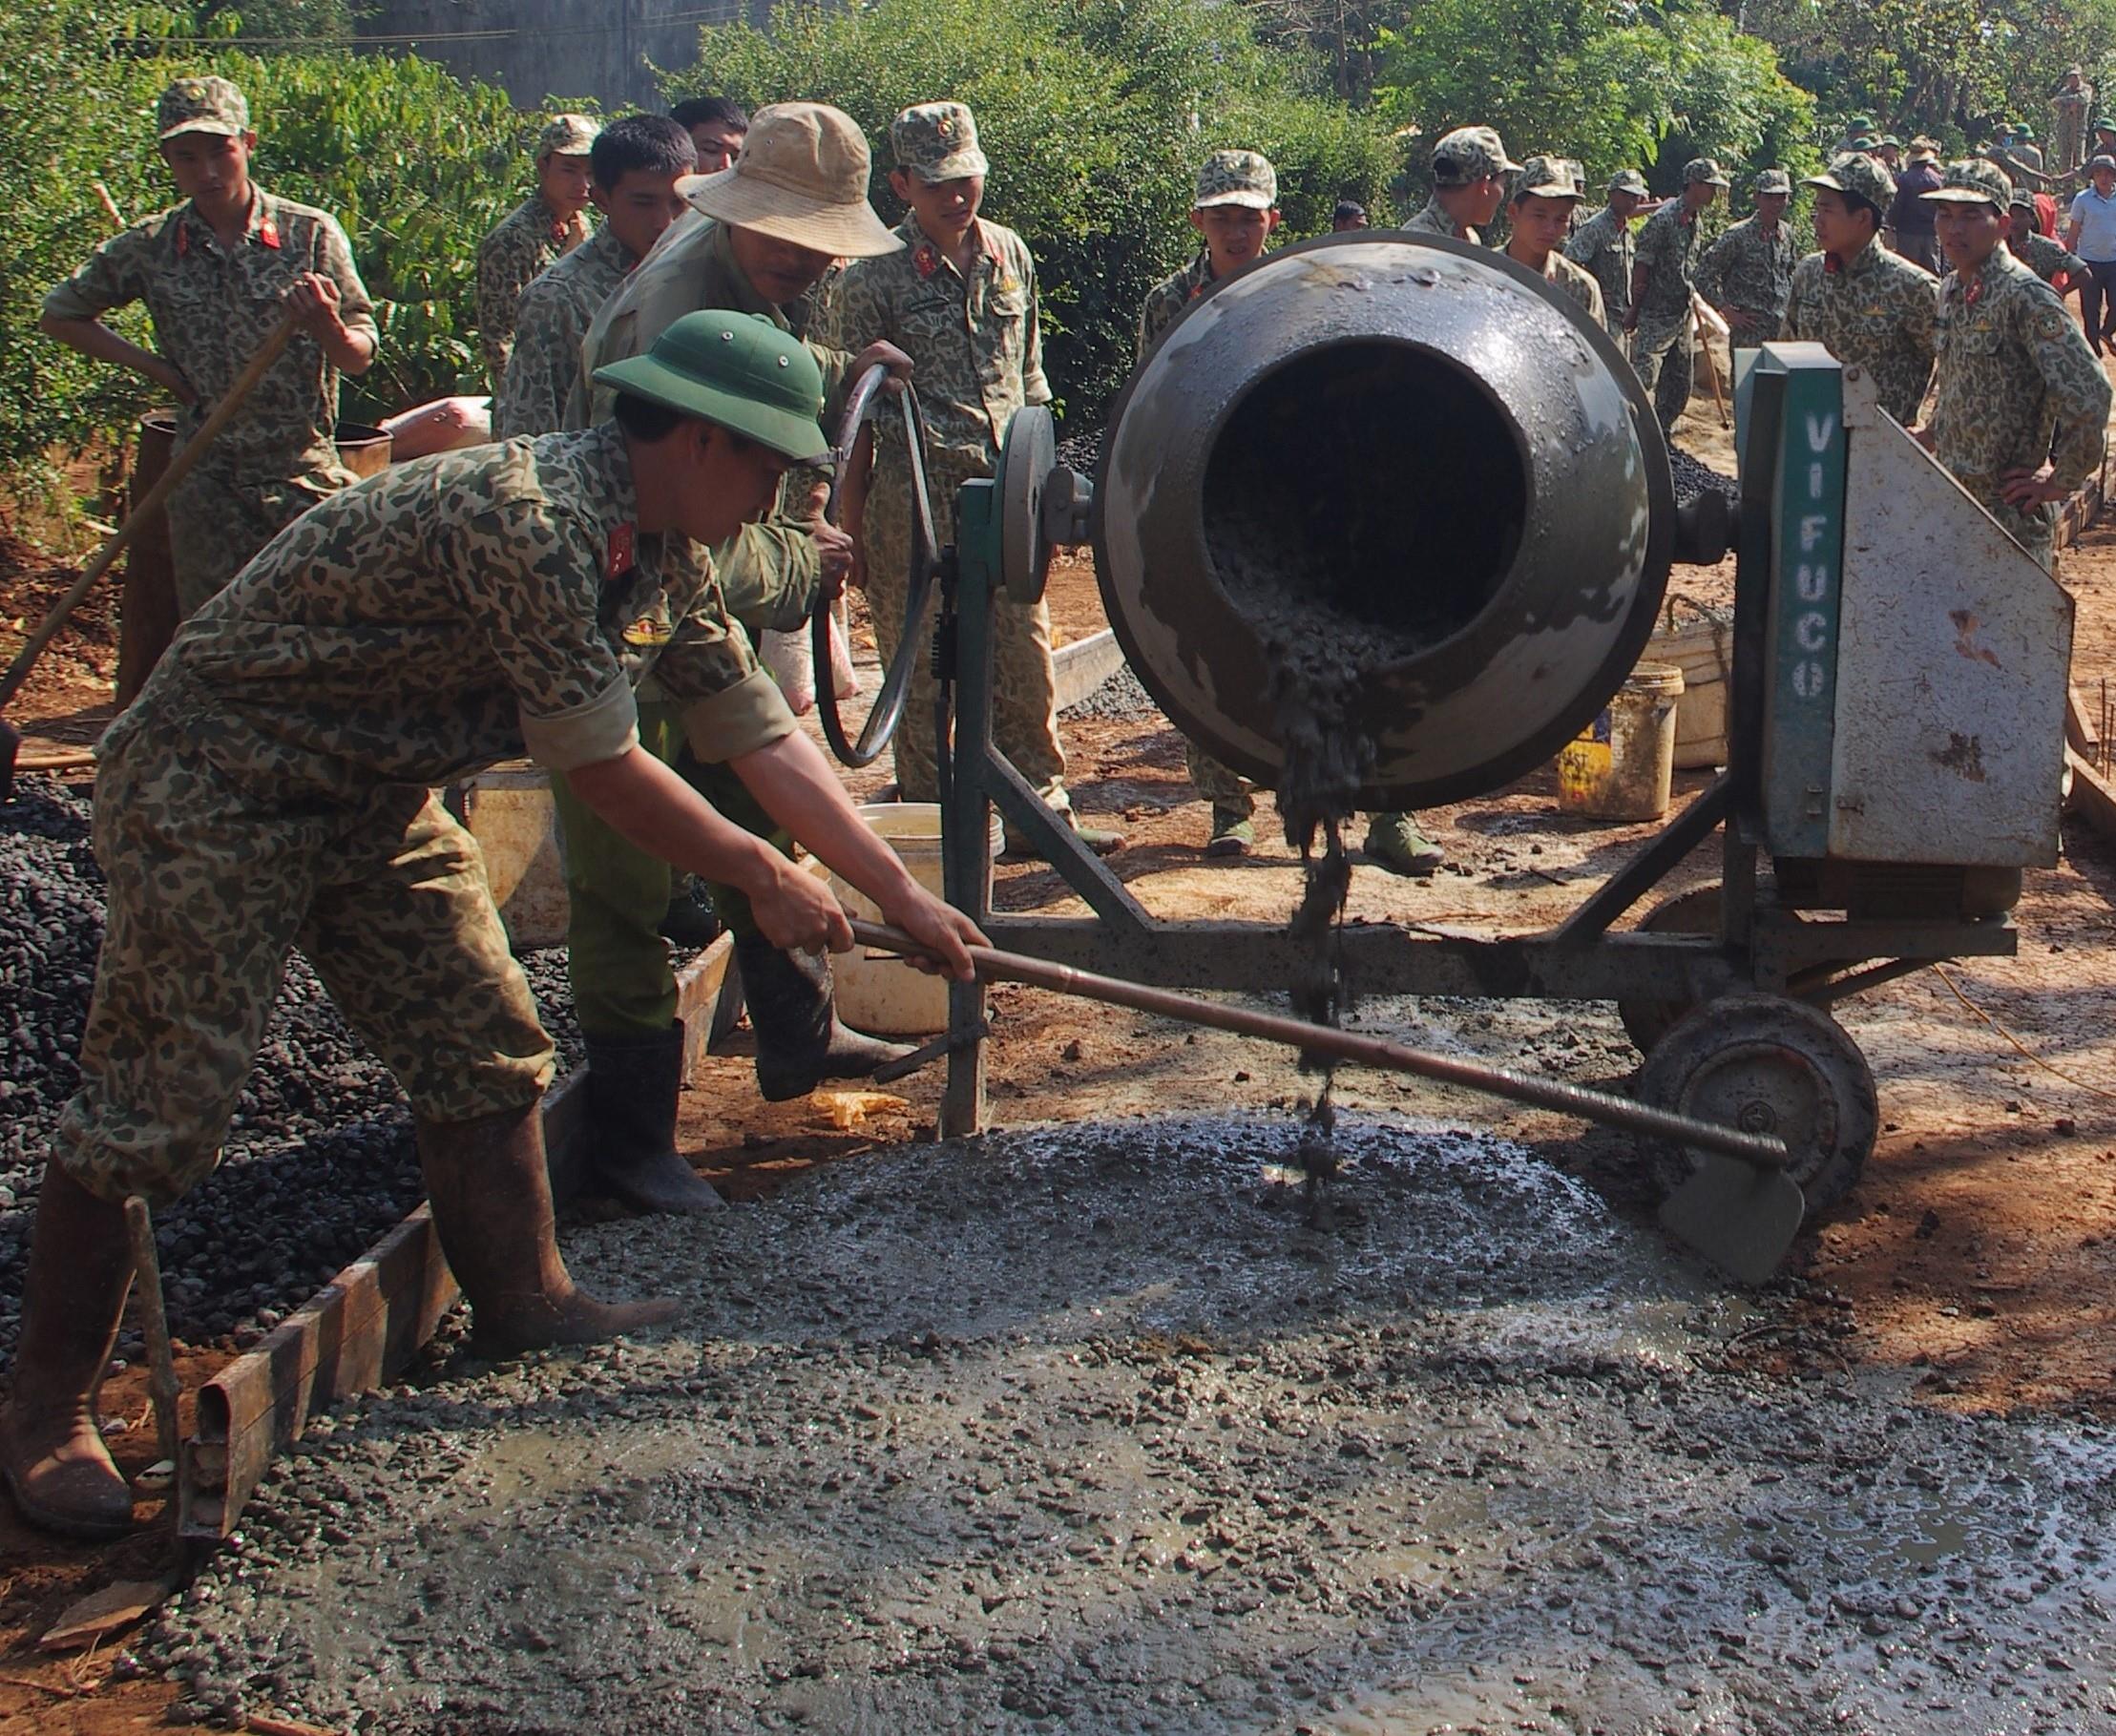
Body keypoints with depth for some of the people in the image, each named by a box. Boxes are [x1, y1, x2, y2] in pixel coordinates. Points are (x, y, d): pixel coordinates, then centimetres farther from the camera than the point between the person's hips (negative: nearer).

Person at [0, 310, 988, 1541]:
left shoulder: (663, 553, 1)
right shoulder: (525, 518, -30)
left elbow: (761, 731, 5)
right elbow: (600, 764, -25)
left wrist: (904, 895, 3)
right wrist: (764, 877, -12)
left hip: (373, 798, 9)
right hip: (217, 789, -9)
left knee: (486, 1053, 9)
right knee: (160, 1102, -7)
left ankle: (524, 1301, 25)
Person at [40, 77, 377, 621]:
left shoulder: (311, 234, -4)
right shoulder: (148, 249, 1)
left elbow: (360, 357, -3)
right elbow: (59, 314, 13)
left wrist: (324, 325, -26)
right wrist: (153, 366, 2)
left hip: (306, 479, -1)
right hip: (207, 485, 1)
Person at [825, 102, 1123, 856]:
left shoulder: (1010, 254, 9)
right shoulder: (872, 275, -5)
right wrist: (853, 529, -4)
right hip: (916, 491, -4)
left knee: (1026, 658, 7)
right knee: (923, 670, 2)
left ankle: (1041, 805, 18)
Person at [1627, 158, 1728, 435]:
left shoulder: (1694, 220, 11)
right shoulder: (1663, 219, -15)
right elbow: (1641, 267, -14)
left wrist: (1692, 308, 20)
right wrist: (1634, 309, -12)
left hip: (1683, 315, 9)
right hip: (1656, 317, -9)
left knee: (1679, 386, 11)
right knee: (1642, 381, -12)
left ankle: (1662, 435, 21)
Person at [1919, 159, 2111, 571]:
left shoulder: (2024, 295, -17)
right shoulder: (1951, 291, 9)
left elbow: (2089, 394, -23)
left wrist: (2061, 481, -16)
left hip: (2009, 509, -8)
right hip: (1949, 498, 8)